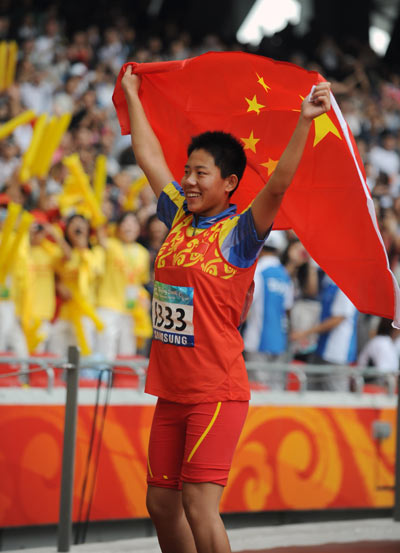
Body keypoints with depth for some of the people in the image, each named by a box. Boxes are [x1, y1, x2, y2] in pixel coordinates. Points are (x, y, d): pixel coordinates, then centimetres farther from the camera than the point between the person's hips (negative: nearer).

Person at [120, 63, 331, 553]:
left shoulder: (238, 232, -8)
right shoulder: (179, 218, 10)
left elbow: (278, 185, -24)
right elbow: (149, 156, 21)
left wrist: (305, 122, -34)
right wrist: (131, 95, 30)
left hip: (217, 393, -7)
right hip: (172, 391, 7)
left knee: (199, 504, -15)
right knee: (161, 503, 10)